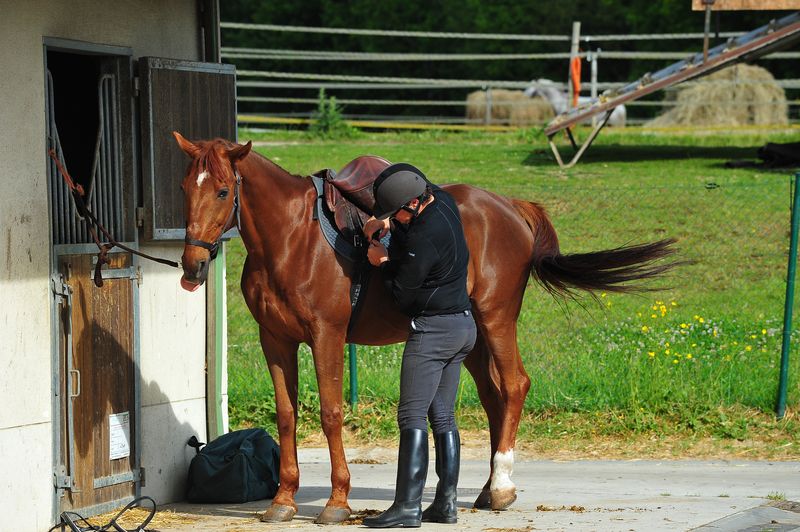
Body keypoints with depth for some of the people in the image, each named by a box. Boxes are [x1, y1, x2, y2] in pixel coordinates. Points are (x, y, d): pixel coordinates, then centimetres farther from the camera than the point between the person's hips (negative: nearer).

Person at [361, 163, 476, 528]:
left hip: (432, 330, -10)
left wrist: (382, 262, 1)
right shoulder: (443, 202, 2)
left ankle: (407, 506, -11)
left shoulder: (423, 239, -24)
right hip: (463, 324, 10)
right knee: (443, 416, 11)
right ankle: (445, 504, 11)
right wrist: (385, 224, 7)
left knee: (412, 416, -8)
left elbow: (402, 293, -15)